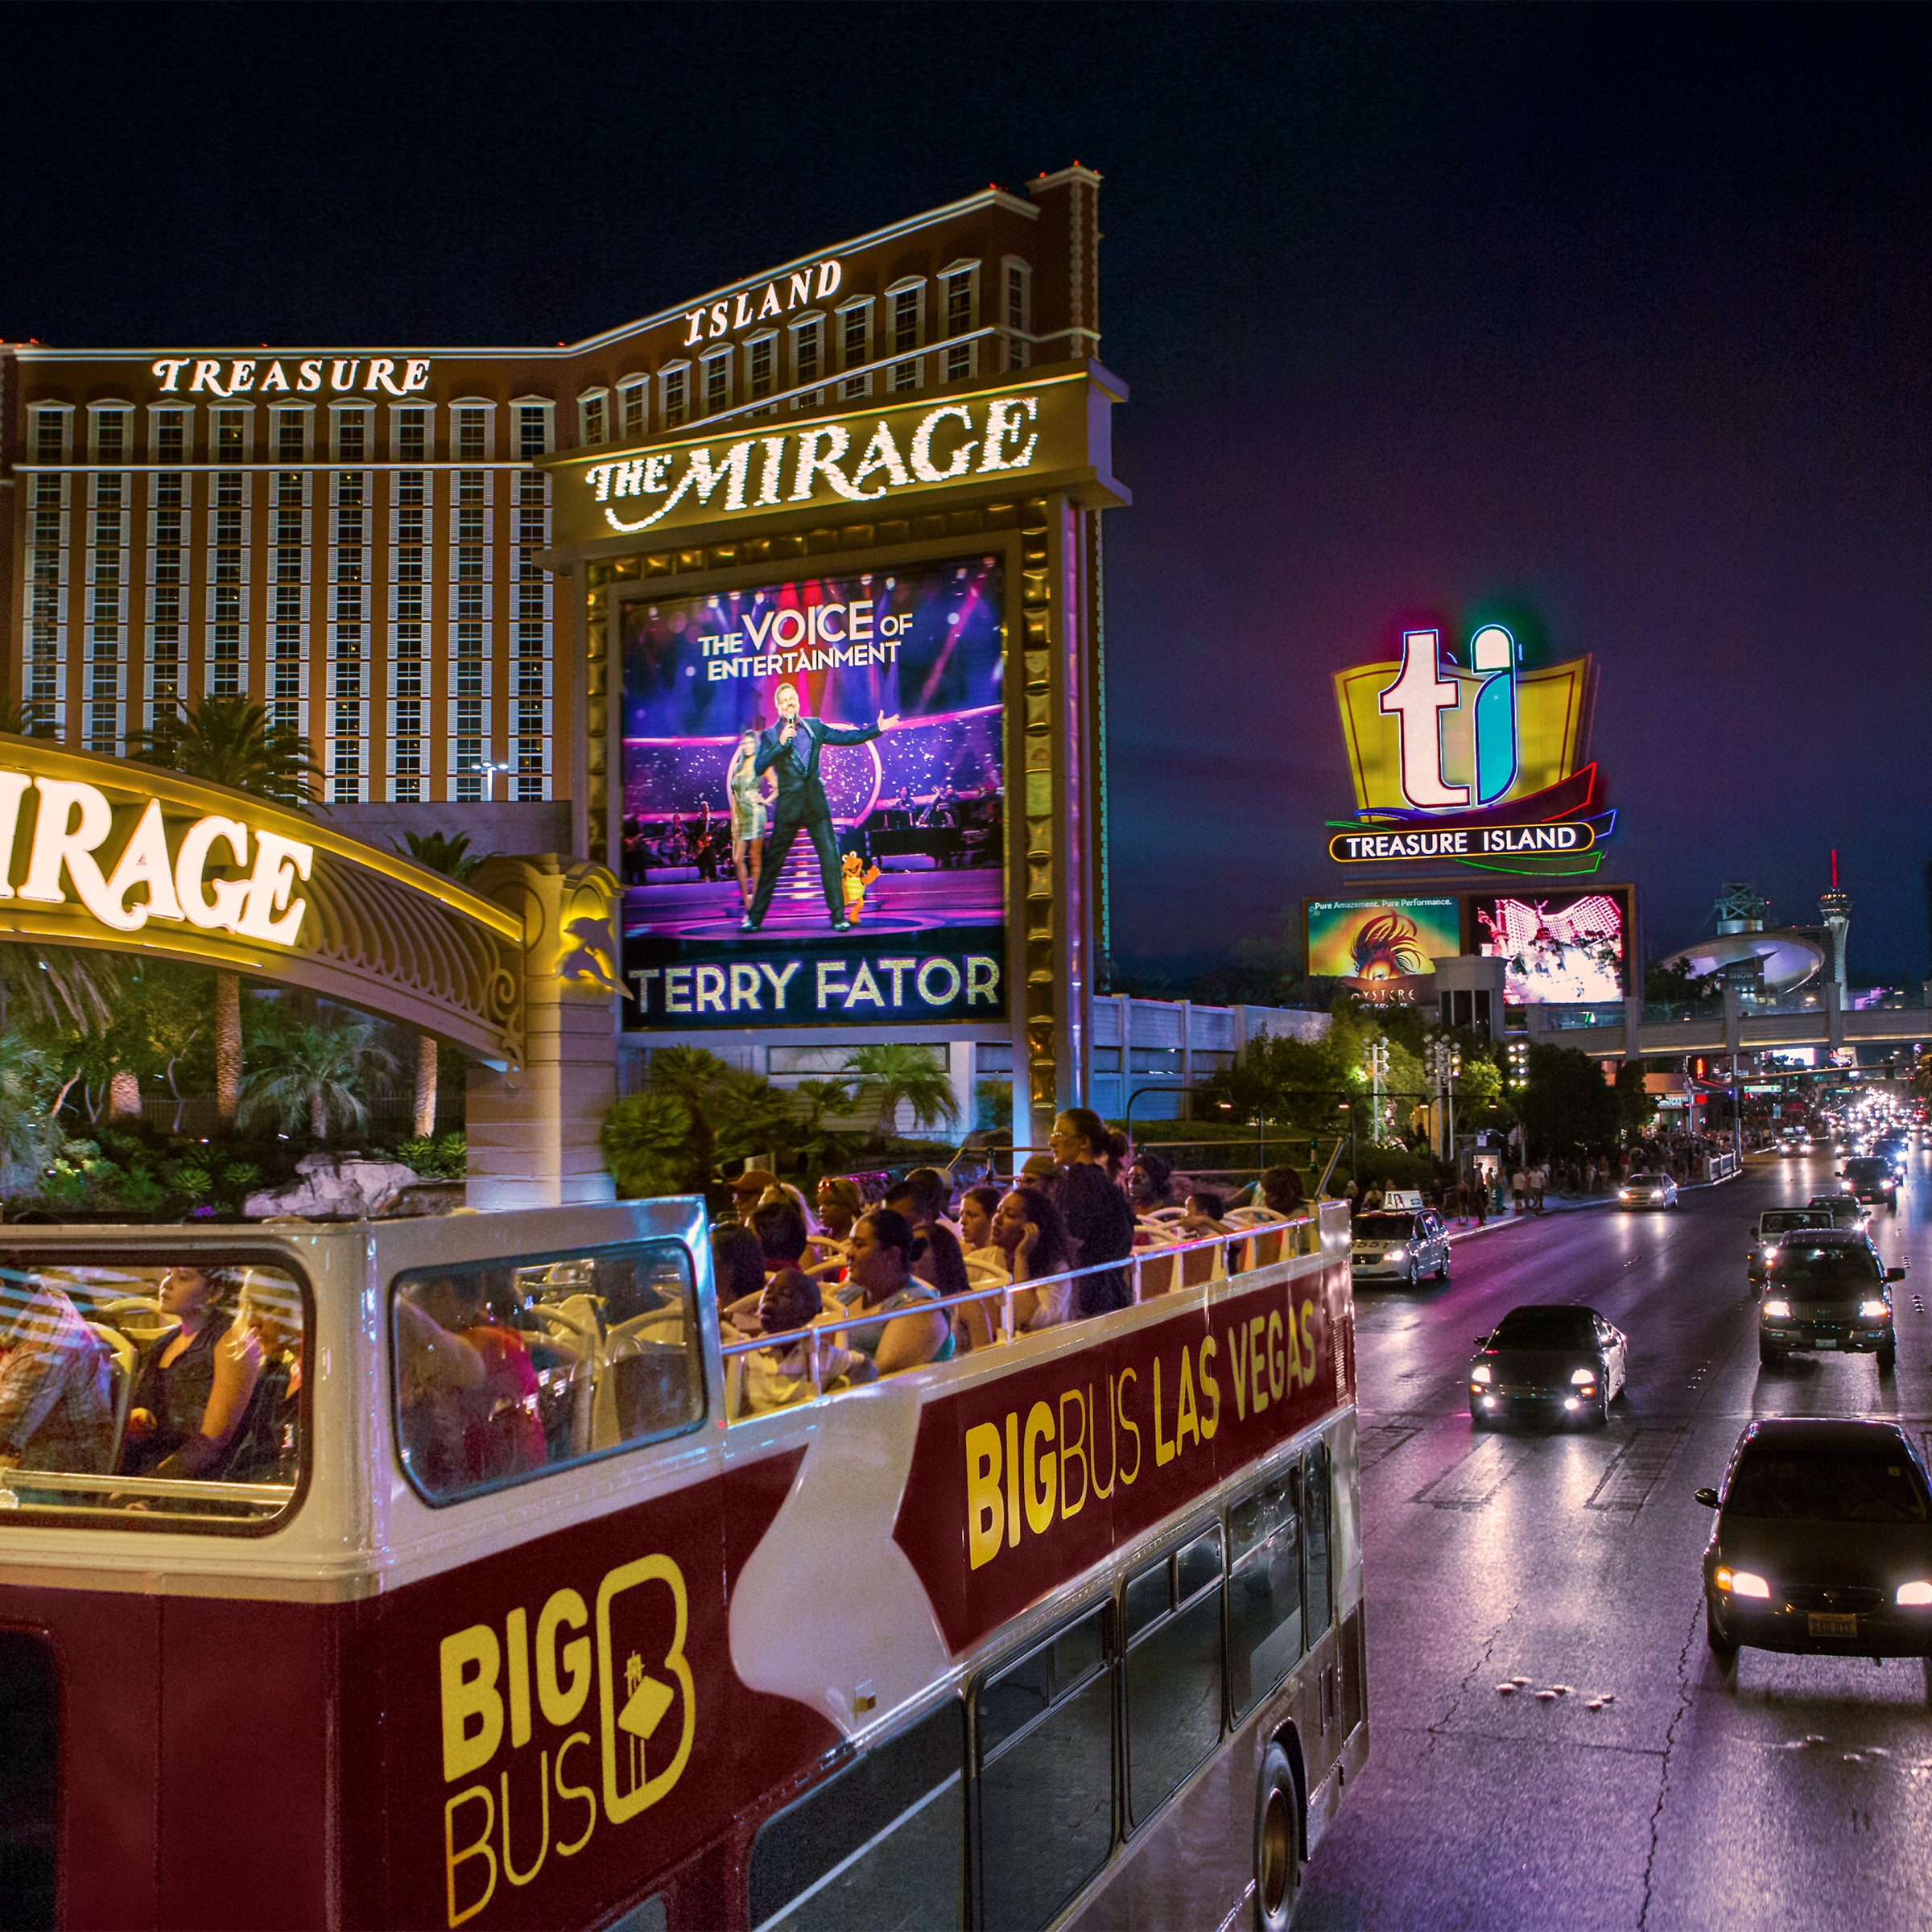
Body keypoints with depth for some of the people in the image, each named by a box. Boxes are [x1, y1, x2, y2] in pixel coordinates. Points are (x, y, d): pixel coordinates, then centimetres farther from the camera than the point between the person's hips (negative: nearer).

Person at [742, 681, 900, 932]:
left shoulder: (814, 726, 10)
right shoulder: (770, 736, 1)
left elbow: (846, 737, 12)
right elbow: (758, 768, -10)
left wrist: (876, 729, 4)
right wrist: (780, 743, -18)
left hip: (816, 803, 2)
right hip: (788, 805, -2)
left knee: (830, 857, -5)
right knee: (773, 862, 2)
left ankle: (838, 916, 0)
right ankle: (754, 917, 11)